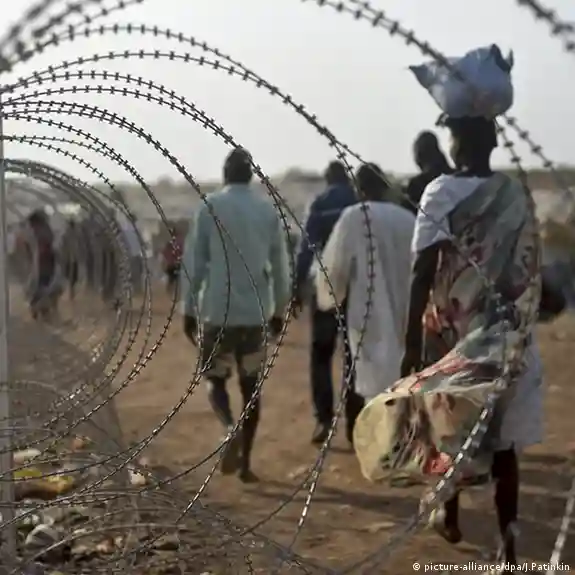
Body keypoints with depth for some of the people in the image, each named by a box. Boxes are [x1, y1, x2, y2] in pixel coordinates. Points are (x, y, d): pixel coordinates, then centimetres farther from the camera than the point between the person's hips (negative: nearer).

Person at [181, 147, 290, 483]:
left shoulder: (210, 207, -3)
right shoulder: (269, 210, 4)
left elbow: (194, 262, -4)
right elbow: (280, 266, 7)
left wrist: (189, 310, 3)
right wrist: (279, 311, 16)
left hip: (217, 310, -2)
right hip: (256, 312, 2)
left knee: (216, 380, 12)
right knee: (251, 386, 11)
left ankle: (231, 429, -17)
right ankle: (245, 462, 10)